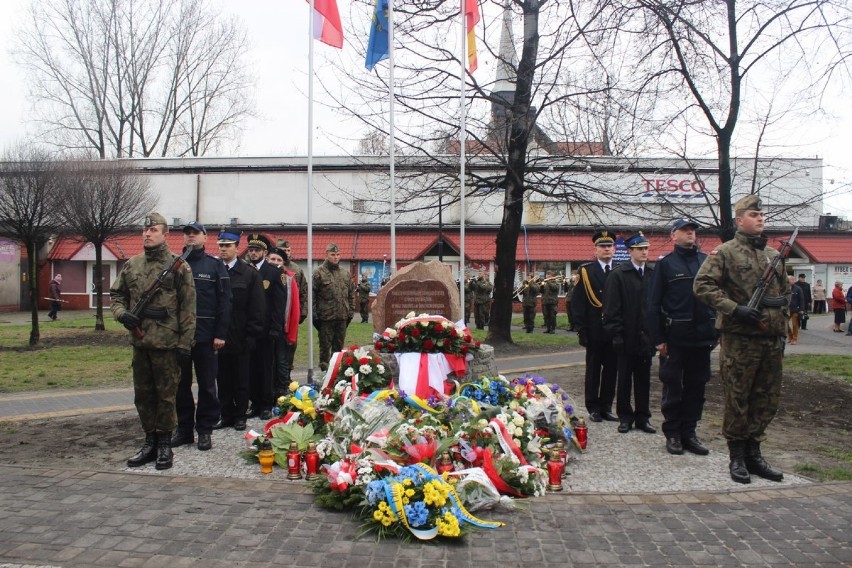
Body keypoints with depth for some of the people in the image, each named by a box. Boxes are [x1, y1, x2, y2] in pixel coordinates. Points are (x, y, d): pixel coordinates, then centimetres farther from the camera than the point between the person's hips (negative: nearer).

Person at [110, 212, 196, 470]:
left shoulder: (178, 266, -6)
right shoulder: (131, 265, 9)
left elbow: (187, 308, -8)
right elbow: (116, 294, 19)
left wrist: (185, 343, -12)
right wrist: (121, 313, -4)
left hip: (167, 344, -6)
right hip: (140, 342, 6)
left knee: (166, 396, 4)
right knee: (143, 395, 14)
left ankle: (164, 445, 15)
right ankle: (150, 442, 26)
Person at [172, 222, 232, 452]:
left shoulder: (215, 265, 2)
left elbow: (224, 301, -2)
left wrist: (220, 334, -9)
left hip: (205, 335, -2)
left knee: (207, 385, 4)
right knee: (181, 384, 9)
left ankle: (205, 430, 13)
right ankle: (184, 428, 20)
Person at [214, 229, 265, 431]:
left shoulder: (250, 273, -1)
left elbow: (257, 308, -3)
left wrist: (251, 336, -8)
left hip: (240, 338, -2)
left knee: (241, 379, 7)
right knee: (222, 379, 9)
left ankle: (240, 415, 18)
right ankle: (226, 414, 20)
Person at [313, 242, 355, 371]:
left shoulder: (345, 274, 12)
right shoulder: (319, 273, -5)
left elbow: (351, 293, 17)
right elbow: (312, 295, -8)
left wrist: (351, 311, 11)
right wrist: (314, 314, -12)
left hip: (342, 317, 5)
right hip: (325, 317, -5)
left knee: (339, 345, 12)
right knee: (325, 346, 2)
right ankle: (324, 368, 10)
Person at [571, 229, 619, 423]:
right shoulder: (586, 271, -1)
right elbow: (577, 303, -4)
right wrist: (581, 330, -9)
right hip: (595, 331, -3)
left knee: (611, 370, 8)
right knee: (593, 370, 6)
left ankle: (606, 407, 18)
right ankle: (593, 408, 14)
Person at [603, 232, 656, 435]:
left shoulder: (652, 274, 5)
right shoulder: (618, 275, -4)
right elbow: (612, 309, -7)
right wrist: (617, 335, -12)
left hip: (646, 337, 3)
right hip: (627, 338, -3)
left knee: (644, 379, 10)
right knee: (625, 379, 7)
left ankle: (642, 417, 20)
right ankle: (625, 417, 17)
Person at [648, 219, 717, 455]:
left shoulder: (707, 261, 11)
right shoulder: (665, 263, 0)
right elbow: (653, 303, -3)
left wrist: (717, 331, 6)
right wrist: (657, 338, -9)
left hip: (702, 336, 4)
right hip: (675, 337, -4)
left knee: (696, 387, 9)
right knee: (673, 387, 4)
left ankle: (689, 432, 19)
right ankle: (672, 434, 15)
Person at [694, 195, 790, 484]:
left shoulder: (774, 255, 16)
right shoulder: (725, 252, -4)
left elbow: (786, 290, 26)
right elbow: (702, 285, -12)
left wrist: (782, 302, 3)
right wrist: (736, 309, -19)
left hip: (772, 340, 6)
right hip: (739, 340, -6)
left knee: (767, 401, 11)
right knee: (737, 401, 2)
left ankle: (753, 453, 23)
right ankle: (737, 458, 13)